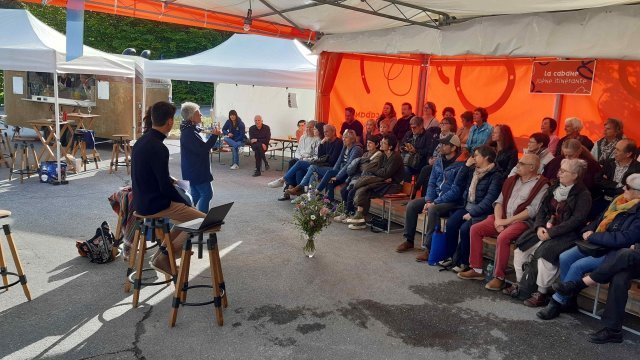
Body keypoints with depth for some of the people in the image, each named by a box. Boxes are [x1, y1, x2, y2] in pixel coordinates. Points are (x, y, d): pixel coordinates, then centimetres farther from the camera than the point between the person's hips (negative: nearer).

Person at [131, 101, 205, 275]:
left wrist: (169, 180, 25)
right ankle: (164, 257, 0)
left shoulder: (141, 141, 6)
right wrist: (185, 203, -9)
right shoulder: (158, 148, -23)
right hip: (155, 206, -10)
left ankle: (164, 251, 20)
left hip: (142, 202, 10)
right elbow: (166, 187, -22)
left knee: (187, 211, 25)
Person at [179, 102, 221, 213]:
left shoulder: (191, 130, 13)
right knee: (207, 194, -7)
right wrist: (214, 136, -17)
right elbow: (203, 149, -24)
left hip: (194, 170, 11)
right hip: (196, 171, -11)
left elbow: (200, 146, 23)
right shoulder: (189, 132, -21)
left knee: (196, 195, 15)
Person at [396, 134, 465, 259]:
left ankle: (429, 248, -26)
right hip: (435, 197, 8)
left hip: (452, 201, -8)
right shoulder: (438, 161, 8)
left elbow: (455, 191, -20)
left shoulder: (460, 165, -16)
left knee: (433, 210, -34)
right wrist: (428, 200, -7)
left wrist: (434, 203, -21)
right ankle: (409, 240, 5)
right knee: (411, 205, -8)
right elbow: (431, 183, 10)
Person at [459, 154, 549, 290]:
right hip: (503, 218, 7)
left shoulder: (541, 185, -4)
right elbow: (500, 201, 14)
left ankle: (499, 277, -18)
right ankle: (476, 270, -3)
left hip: (522, 222, -7)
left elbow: (532, 210, -14)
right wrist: (498, 219, -5)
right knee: (475, 229, -10)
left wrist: (507, 221, -16)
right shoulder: (512, 180, 17)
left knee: (503, 237, -33)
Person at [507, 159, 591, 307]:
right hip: (545, 229, 7)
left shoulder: (583, 194, -8)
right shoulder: (554, 189, 14)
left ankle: (542, 293, -15)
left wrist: (551, 232, -20)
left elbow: (576, 220, -17)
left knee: (545, 253, -30)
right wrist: (539, 227, -8)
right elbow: (542, 210, 12)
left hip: (566, 234, -7)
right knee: (520, 248, -6)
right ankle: (519, 283, 10)